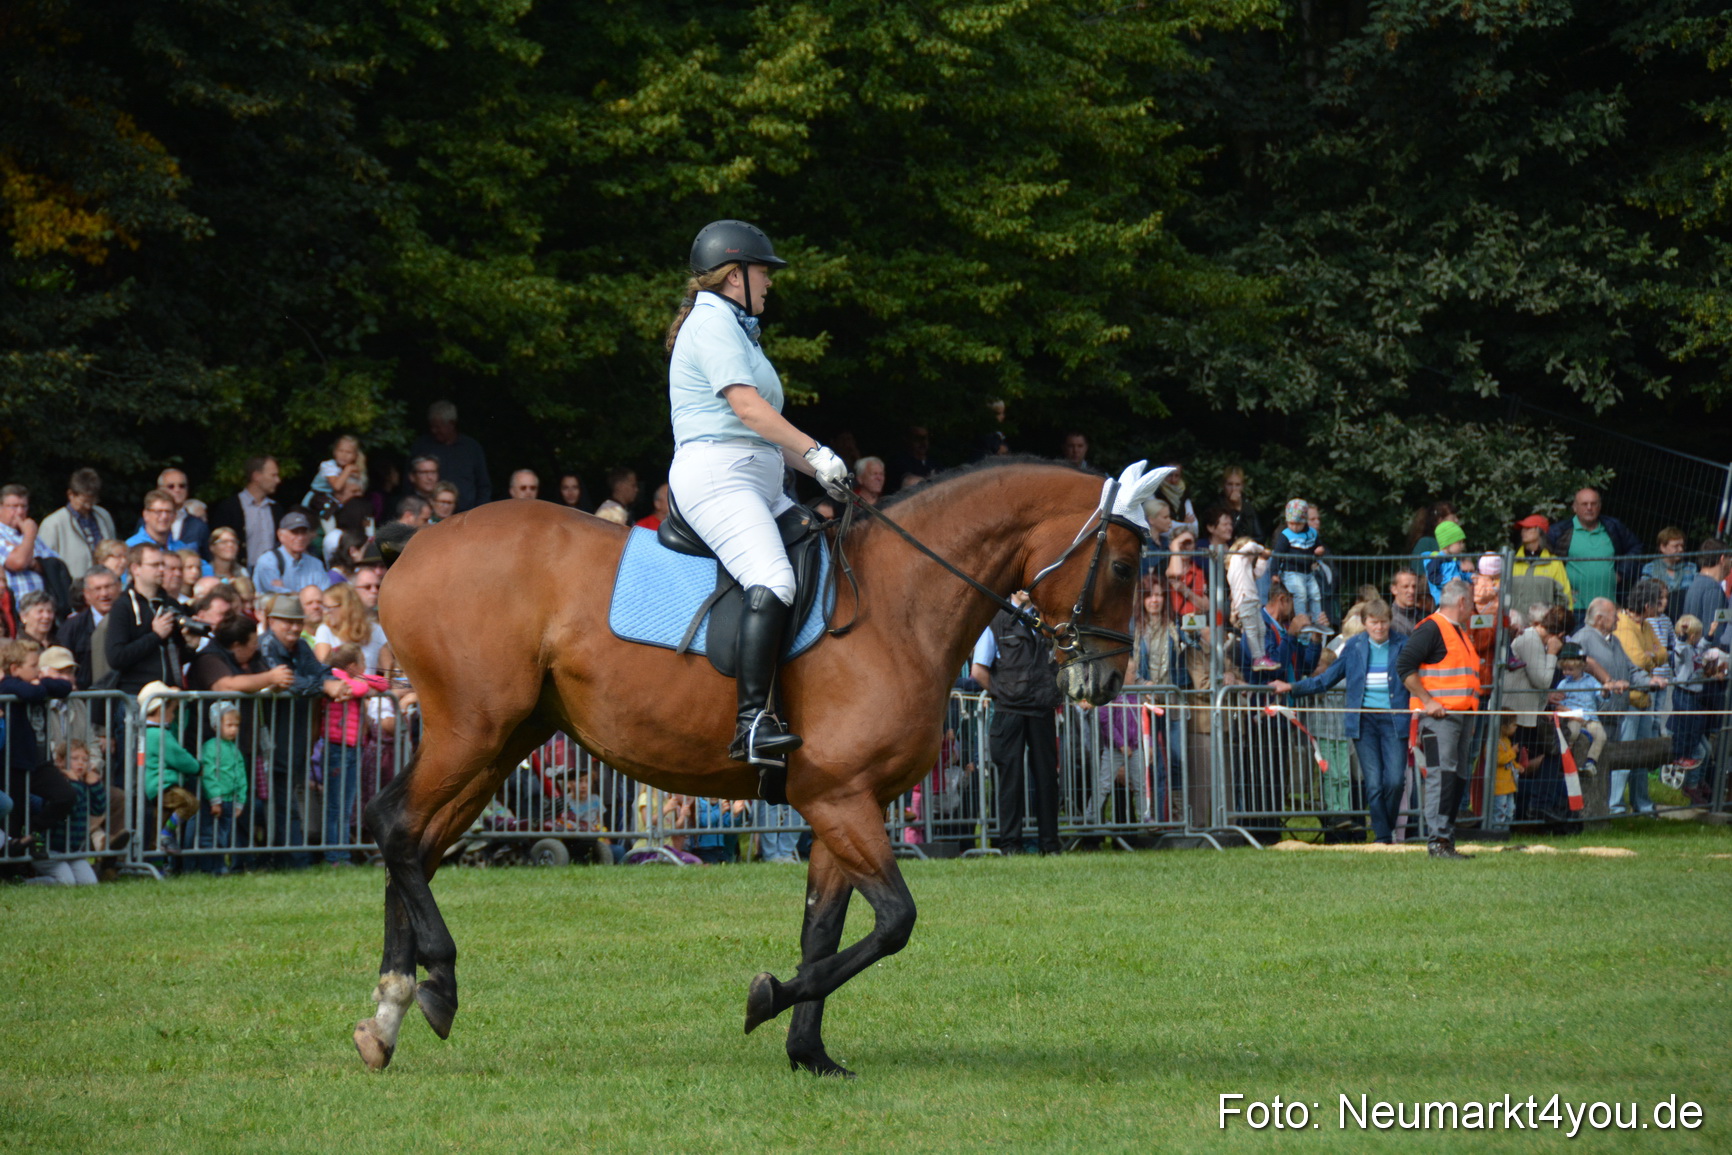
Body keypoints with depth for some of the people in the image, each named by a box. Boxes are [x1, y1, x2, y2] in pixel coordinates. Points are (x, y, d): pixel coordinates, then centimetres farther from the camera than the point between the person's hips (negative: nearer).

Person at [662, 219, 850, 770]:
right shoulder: (712, 323, -5)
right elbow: (747, 408, -17)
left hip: (758, 486, 11)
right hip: (716, 479, -11)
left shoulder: (734, 327, 26)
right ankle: (753, 720, -38)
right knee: (774, 581, -28)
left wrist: (815, 470, 14)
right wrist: (815, 453, -19)